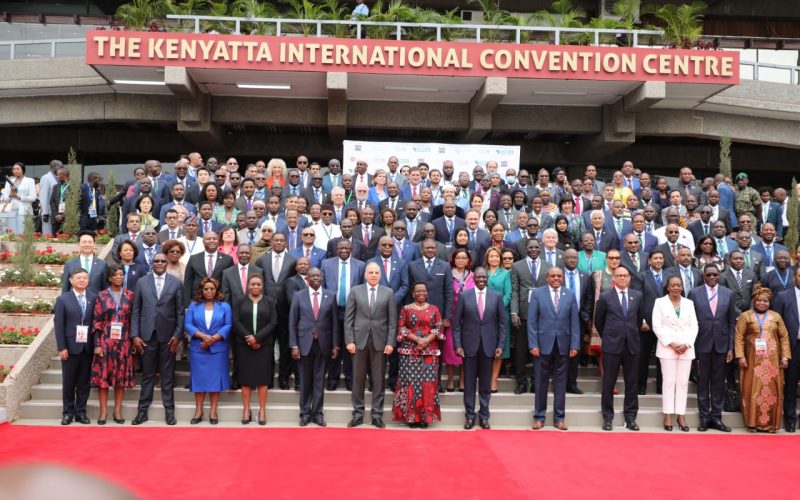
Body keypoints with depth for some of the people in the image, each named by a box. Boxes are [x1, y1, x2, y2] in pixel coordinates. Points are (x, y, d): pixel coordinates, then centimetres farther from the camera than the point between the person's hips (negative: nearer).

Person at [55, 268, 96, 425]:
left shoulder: (94, 298, 5)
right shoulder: (63, 299, 3)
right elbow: (58, 325, -2)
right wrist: (61, 347, -9)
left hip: (87, 347, 1)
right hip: (70, 347, -1)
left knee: (84, 382, 7)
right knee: (69, 382, 6)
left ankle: (81, 412, 15)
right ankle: (68, 412, 16)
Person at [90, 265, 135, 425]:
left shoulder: (130, 295, 6)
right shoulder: (102, 296, 2)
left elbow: (134, 319, 7)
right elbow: (97, 322, 0)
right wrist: (97, 344, -6)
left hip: (123, 341, 1)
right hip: (105, 340, -1)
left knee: (121, 375, 4)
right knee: (103, 374, 0)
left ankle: (117, 410, 13)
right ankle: (103, 411, 9)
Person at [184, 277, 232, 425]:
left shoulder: (224, 306, 5)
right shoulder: (194, 305, 7)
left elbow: (228, 325, -3)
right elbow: (187, 325, -2)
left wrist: (213, 338, -15)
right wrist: (203, 336, -16)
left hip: (218, 349, -1)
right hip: (198, 348, 1)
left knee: (215, 377, 1)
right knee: (199, 377, 2)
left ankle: (213, 410, 8)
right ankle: (198, 410, 9)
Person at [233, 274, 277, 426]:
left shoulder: (270, 301, 6)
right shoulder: (240, 301, 7)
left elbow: (273, 322, -3)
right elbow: (236, 322, -2)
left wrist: (257, 338, -13)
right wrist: (248, 338, -14)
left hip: (264, 345, 0)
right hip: (244, 344, 0)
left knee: (262, 377, 0)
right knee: (246, 377, 1)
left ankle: (262, 411, 4)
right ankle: (246, 410, 6)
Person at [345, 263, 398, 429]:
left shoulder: (388, 292, 5)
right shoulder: (355, 291, 5)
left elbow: (392, 320, 3)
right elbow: (348, 318, 2)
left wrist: (391, 342, -5)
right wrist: (349, 340, -6)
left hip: (380, 341, 0)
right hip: (359, 340, 0)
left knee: (379, 380, 4)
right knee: (358, 379, 5)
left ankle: (377, 415, 11)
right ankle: (358, 414, 13)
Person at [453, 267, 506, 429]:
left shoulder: (496, 296, 2)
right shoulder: (464, 296, 0)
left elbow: (502, 323, 5)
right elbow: (456, 323, 1)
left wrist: (500, 345, -1)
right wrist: (457, 345, -5)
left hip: (488, 346, 1)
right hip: (469, 345, -1)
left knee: (485, 383, 8)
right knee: (469, 382, 5)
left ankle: (484, 416, 18)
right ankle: (469, 416, 15)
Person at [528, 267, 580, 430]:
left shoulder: (570, 295, 6)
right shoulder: (537, 293, 1)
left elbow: (575, 322, 4)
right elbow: (531, 321, -2)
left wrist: (574, 345, -3)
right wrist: (533, 344, -9)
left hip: (563, 345, 2)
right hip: (543, 344, -2)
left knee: (560, 382, 7)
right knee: (541, 382, 5)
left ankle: (559, 418, 16)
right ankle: (539, 417, 15)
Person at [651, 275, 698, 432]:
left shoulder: (689, 303, 11)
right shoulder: (660, 302, 2)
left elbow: (694, 326, 7)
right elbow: (656, 326, -4)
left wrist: (686, 344, -7)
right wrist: (671, 344, -11)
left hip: (686, 348, 3)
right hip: (667, 347, -2)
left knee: (683, 382, 2)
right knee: (669, 381, -2)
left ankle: (681, 415, 7)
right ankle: (667, 415, 3)